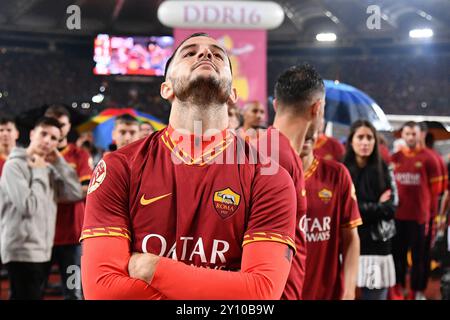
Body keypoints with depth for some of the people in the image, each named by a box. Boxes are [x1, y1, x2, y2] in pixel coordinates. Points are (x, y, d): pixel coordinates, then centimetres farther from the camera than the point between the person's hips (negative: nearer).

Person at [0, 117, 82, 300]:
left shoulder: (48, 168, 12)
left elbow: (76, 194, 1)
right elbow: (28, 206, -19)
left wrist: (59, 162, 0)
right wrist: (39, 173, -9)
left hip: (43, 250, 8)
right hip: (22, 250, -8)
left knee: (36, 295, 13)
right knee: (27, 296, -9)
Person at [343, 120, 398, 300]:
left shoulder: (384, 171, 8)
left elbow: (391, 209, 0)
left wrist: (360, 207, -8)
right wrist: (377, 207, -4)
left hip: (377, 247, 2)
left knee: (376, 294, 2)